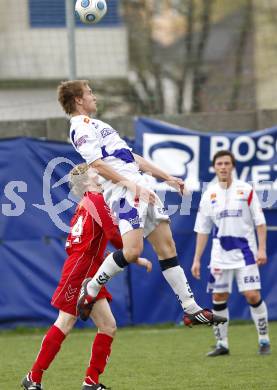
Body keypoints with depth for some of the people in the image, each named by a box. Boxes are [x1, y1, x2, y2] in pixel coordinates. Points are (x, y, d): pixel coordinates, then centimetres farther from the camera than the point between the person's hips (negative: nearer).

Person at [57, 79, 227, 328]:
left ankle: (191, 310, 3)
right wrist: (131, 184, -24)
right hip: (123, 193, -10)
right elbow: (97, 165, -16)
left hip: (141, 189, 10)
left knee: (167, 246, 4)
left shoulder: (96, 125, 28)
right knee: (132, 250, -24)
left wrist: (167, 177, 26)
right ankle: (91, 288, -2)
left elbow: (132, 157, 29)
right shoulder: (81, 127, -3)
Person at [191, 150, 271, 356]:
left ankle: (264, 340, 4)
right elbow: (202, 230, 9)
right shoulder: (209, 194, 5)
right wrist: (197, 259, 6)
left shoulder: (246, 190, -2)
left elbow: (260, 222, -1)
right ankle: (222, 344, 11)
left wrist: (262, 249, -11)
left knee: (253, 295, -10)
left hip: (245, 252, -3)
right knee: (218, 298, 1)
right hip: (220, 254, 3)